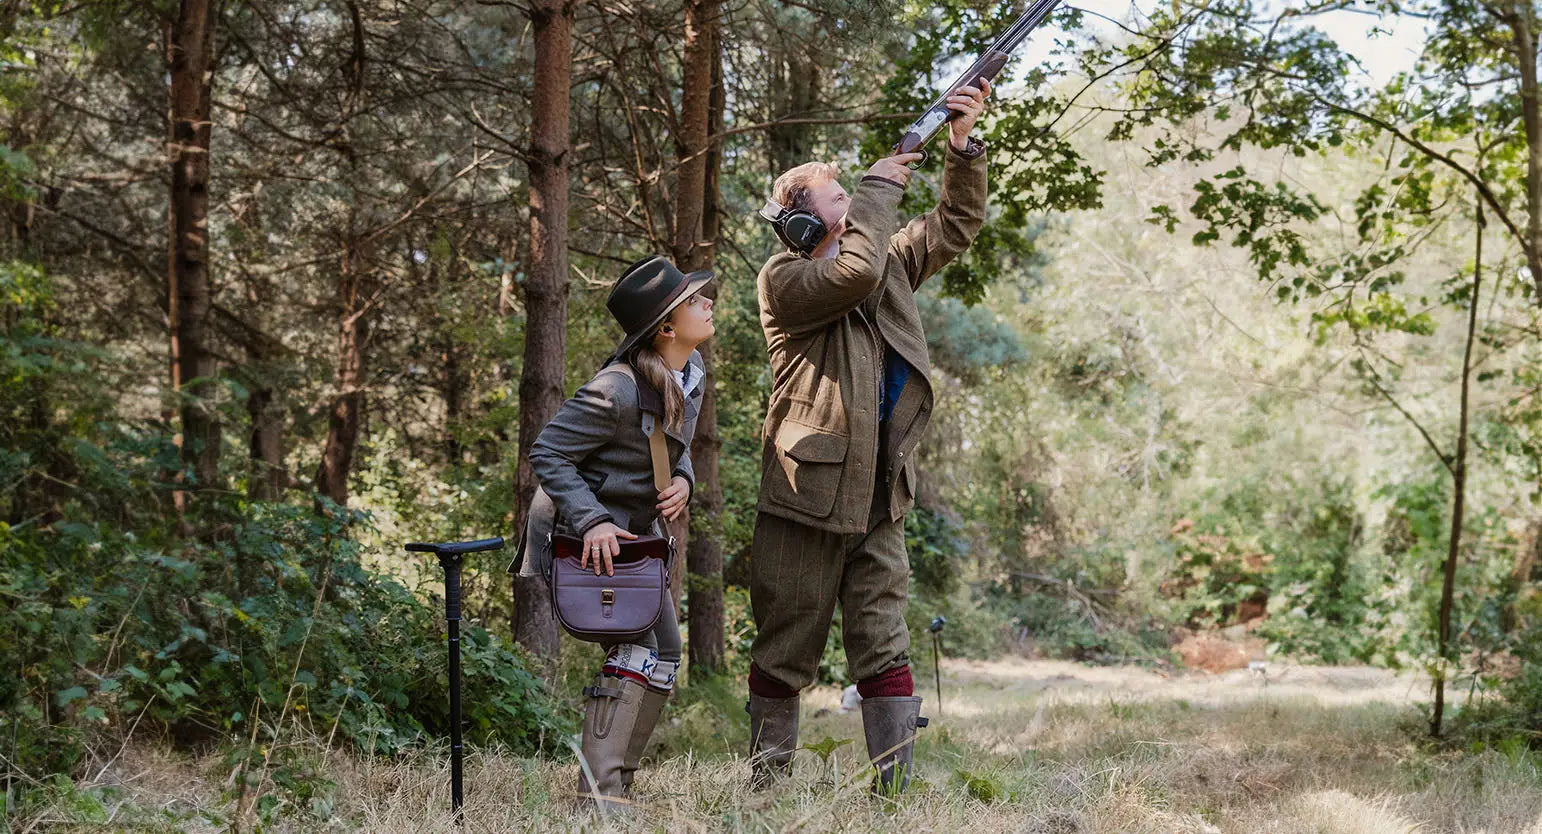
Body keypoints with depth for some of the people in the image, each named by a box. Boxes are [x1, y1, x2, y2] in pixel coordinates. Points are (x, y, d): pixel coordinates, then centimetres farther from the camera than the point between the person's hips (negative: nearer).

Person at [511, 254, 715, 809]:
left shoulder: (692, 371, 0)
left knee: (663, 650, 10)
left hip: (634, 531, 10)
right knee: (637, 644, -19)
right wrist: (592, 521, -30)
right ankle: (596, 792, -17)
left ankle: (615, 784, 19)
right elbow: (546, 453, -21)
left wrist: (683, 480, -7)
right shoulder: (619, 390, -27)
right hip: (577, 533, -10)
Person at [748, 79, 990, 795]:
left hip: (879, 500, 5)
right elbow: (853, 273, -23)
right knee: (785, 653, 4)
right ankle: (765, 786, 14)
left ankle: (896, 787, 3)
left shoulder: (889, 259, 14)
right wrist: (879, 187, -11)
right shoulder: (784, 279, -6)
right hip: (806, 495, -5)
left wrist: (963, 145, 2)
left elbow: (955, 227, 15)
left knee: (884, 649, 3)